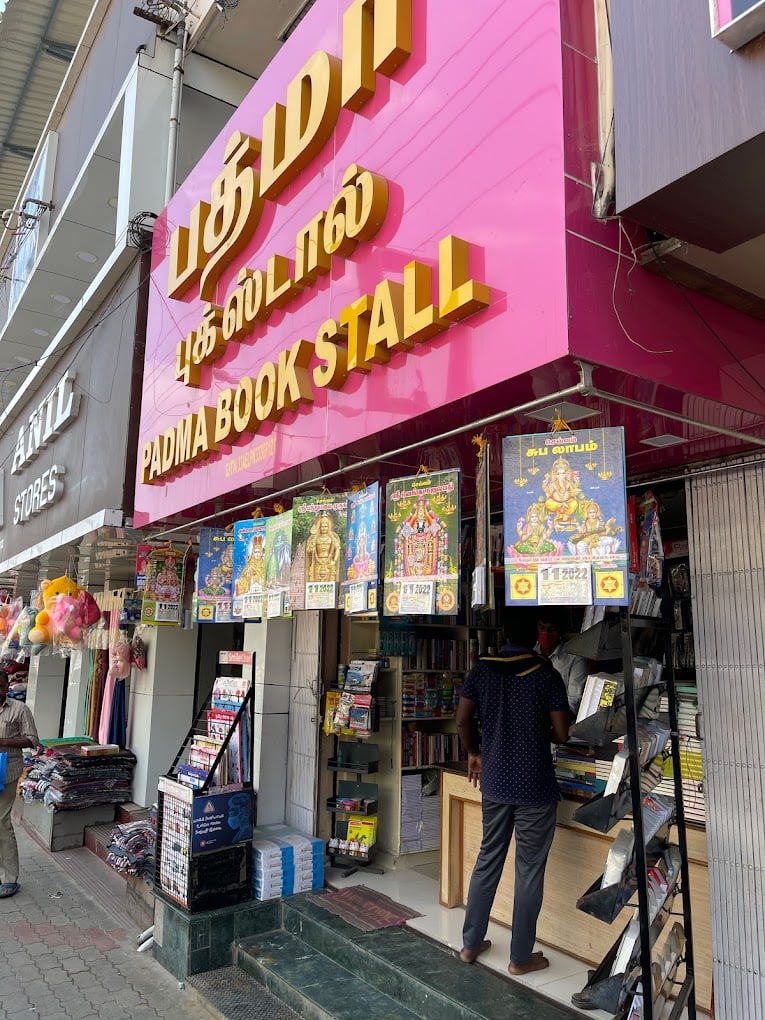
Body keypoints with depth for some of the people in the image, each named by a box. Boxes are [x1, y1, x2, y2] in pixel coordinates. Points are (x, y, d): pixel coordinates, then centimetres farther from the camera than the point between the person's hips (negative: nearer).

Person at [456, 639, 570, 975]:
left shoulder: (482, 669, -3)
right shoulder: (546, 674, -12)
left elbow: (462, 721, -2)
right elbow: (561, 734, -10)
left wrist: (474, 753, 15)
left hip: (495, 783, 4)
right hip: (535, 787, -3)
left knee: (487, 860, 17)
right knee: (529, 870, 9)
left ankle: (471, 943, 28)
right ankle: (521, 957, 21)